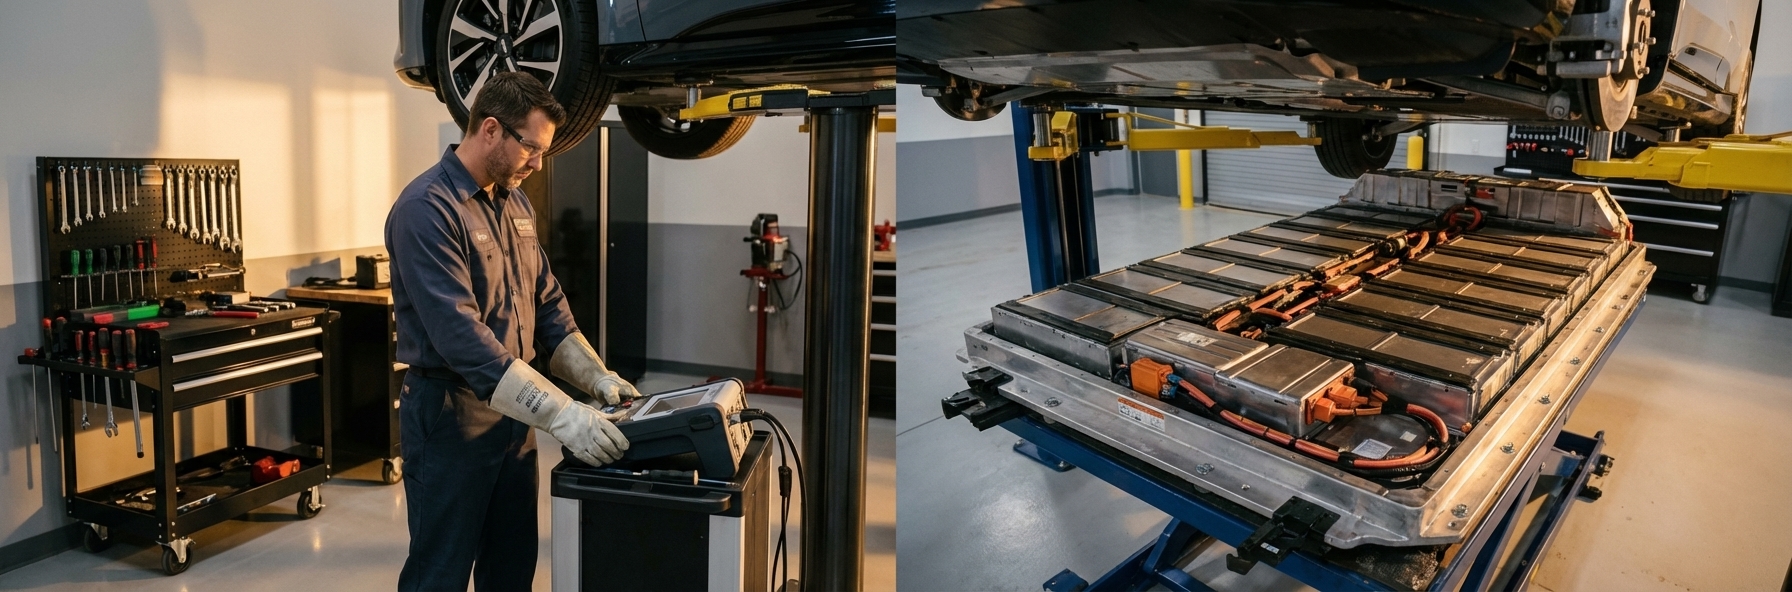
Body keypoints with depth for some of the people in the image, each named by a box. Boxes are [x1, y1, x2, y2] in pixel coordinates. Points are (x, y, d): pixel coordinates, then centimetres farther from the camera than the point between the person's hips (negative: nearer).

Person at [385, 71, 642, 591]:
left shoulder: (515, 203, 9)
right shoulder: (427, 210, -19)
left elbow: (547, 303, 13)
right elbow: (461, 337, -29)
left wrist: (598, 378, 0)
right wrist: (562, 415, -33)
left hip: (513, 413, 8)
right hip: (452, 419, -8)